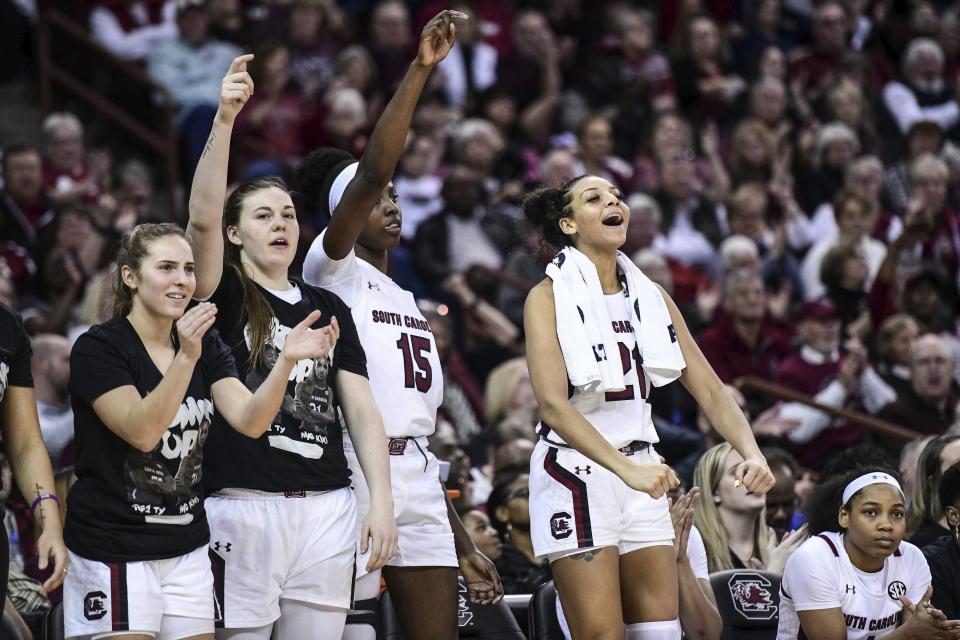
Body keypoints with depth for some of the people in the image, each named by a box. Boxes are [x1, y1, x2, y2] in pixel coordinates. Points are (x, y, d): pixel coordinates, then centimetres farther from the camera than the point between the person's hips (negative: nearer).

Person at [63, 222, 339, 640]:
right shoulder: (98, 348, -9)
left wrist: (286, 360, -24)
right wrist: (185, 358, -34)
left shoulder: (206, 346, 8)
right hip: (113, 553, -6)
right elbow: (141, 431, -23)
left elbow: (249, 421, -8)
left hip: (187, 549, 6)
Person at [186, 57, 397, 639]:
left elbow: (361, 408, 10)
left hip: (326, 509, 4)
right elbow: (202, 220, -17)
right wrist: (225, 120, -28)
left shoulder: (328, 307, 15)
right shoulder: (224, 296, 3)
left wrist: (381, 500, -2)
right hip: (244, 503, -4)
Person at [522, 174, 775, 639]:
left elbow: (708, 389, 9)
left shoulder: (651, 296, 10)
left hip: (641, 474, 6)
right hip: (576, 473, -6)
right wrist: (627, 470, -30)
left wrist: (751, 453, -10)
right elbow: (552, 404, -19)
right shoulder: (548, 297, -7)